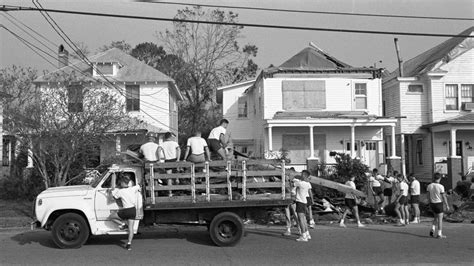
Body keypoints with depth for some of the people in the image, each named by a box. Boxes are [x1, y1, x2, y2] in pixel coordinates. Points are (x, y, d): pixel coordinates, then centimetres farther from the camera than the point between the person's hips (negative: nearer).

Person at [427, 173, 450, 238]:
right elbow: (444, 197, -13)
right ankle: (439, 234, 7)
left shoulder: (429, 186, -2)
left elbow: (428, 196, 4)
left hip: (432, 203, 5)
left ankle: (432, 229, 7)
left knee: (436, 217, 22)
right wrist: (447, 205, -4)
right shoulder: (440, 186, -16)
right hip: (439, 203, -5)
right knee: (440, 219, 5)